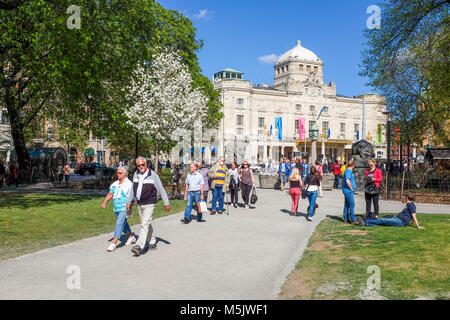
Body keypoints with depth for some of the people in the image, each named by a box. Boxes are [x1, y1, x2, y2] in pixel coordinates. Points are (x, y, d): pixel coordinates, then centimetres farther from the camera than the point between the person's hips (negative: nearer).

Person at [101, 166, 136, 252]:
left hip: (124, 208, -7)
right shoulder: (115, 184, 10)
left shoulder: (129, 184, -8)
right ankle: (131, 237, 40)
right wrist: (104, 202, -4)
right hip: (116, 208, 7)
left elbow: (132, 197, -7)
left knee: (119, 224, -14)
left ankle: (114, 244, -16)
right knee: (123, 224, 20)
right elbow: (110, 194, 8)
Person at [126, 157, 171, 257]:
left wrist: (166, 203, -9)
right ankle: (152, 243, 27)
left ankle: (139, 247, -20)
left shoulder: (153, 175, -11)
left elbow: (161, 190, -9)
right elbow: (133, 190, 17)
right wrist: (129, 202, 16)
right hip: (139, 204, 7)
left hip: (149, 204, -7)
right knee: (146, 224, 14)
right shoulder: (136, 174, 6)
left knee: (145, 224, -14)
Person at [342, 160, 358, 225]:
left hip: (347, 191, 10)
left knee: (347, 205, 12)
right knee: (352, 205, -10)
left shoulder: (349, 171, 16)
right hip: (348, 191, -10)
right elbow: (347, 181, -26)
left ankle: (346, 219, 17)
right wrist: (351, 189, -14)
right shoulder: (348, 171, -16)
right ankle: (353, 220, -10)